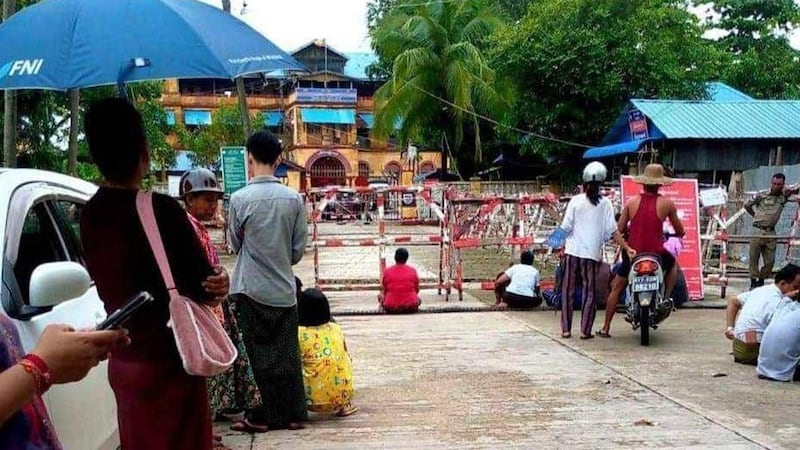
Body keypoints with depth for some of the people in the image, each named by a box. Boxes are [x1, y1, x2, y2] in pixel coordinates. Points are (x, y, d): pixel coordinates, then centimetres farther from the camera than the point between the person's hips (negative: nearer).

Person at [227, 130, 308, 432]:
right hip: (284, 289, 3)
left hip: (252, 289, -3)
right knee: (287, 353, 10)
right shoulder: (294, 199, -4)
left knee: (261, 354, 5)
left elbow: (234, 243, 3)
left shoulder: (240, 198, -11)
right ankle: (293, 414, 14)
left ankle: (270, 415, 11)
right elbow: (299, 249, 3)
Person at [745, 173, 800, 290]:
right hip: (757, 231, -3)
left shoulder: (784, 195, 4)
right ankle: (753, 282, 6)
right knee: (753, 258, -1)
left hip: (771, 233, 3)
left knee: (770, 261, 5)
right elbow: (747, 205, 7)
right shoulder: (762, 195, -4)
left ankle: (761, 280, 20)